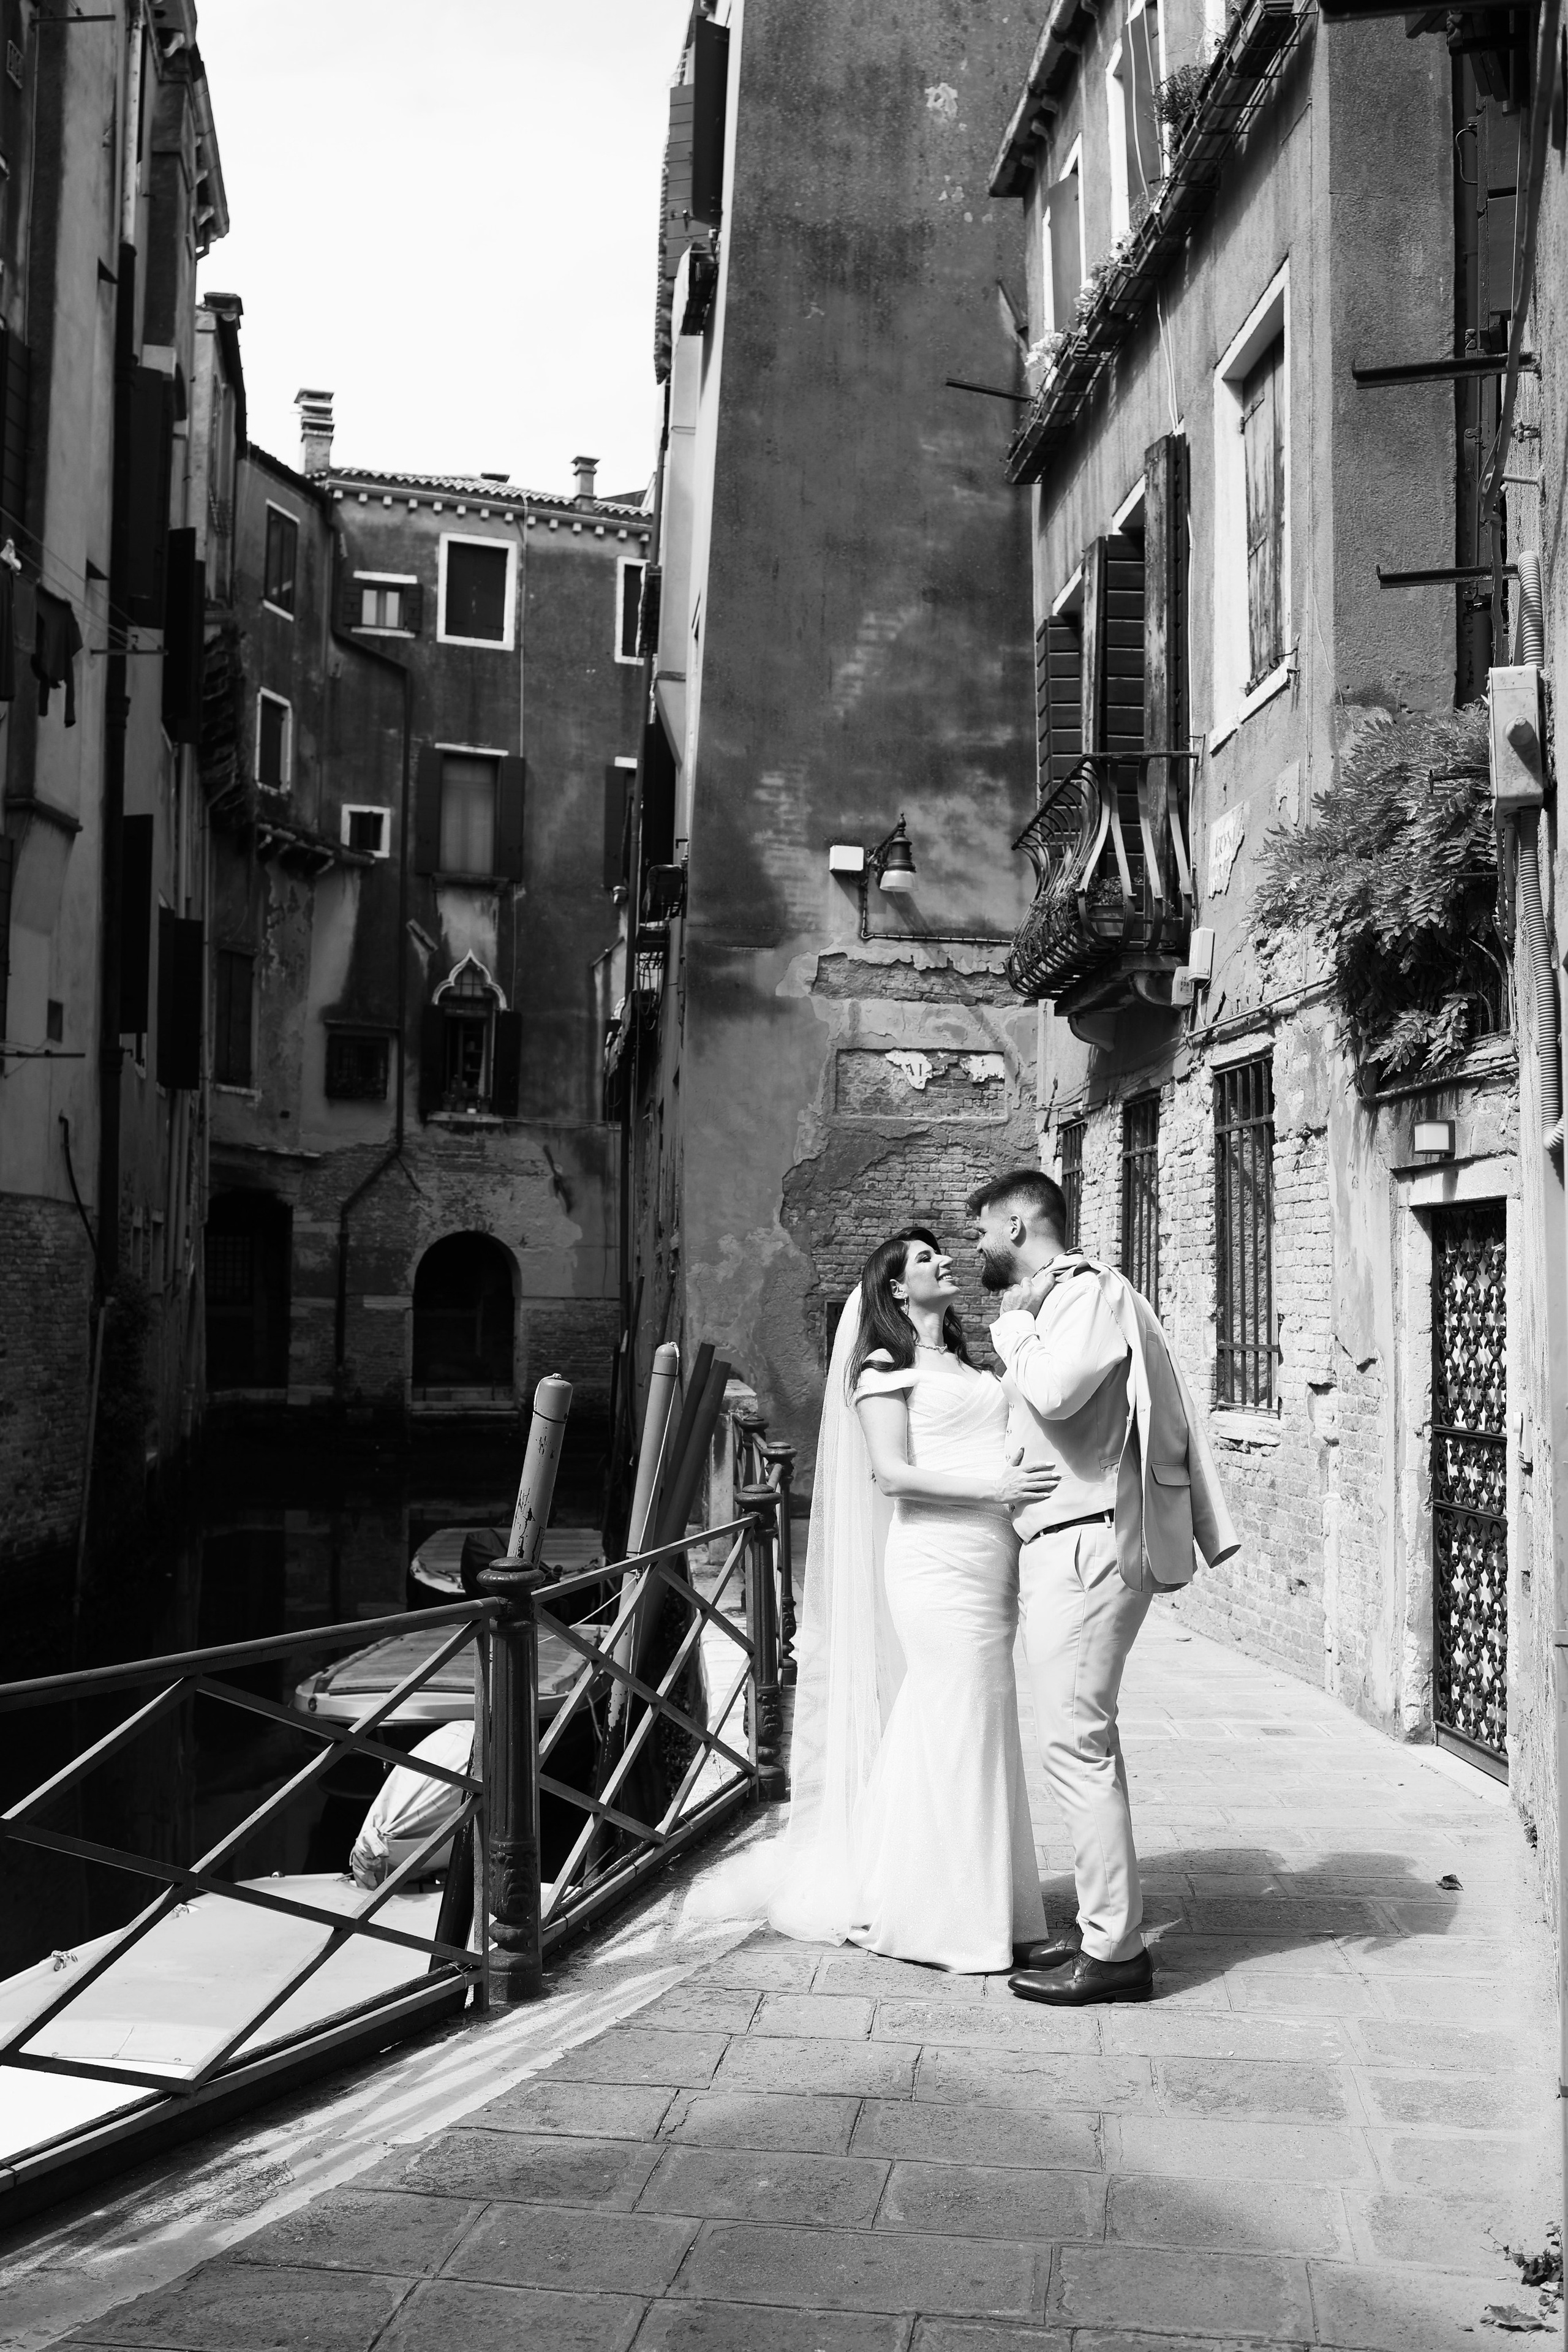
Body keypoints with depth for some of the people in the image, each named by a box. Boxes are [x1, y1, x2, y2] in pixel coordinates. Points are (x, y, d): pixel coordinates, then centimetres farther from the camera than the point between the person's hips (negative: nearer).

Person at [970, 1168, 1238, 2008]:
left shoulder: (1088, 1291, -10)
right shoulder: (1057, 1303, 20)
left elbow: (1054, 1393, -25)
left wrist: (1013, 1324, -11)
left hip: (1086, 1545, -10)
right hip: (1061, 1543, 10)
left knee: (1074, 1741, -9)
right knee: (1084, 1740, 13)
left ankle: (1114, 1950, -4)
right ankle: (1104, 1921, 21)